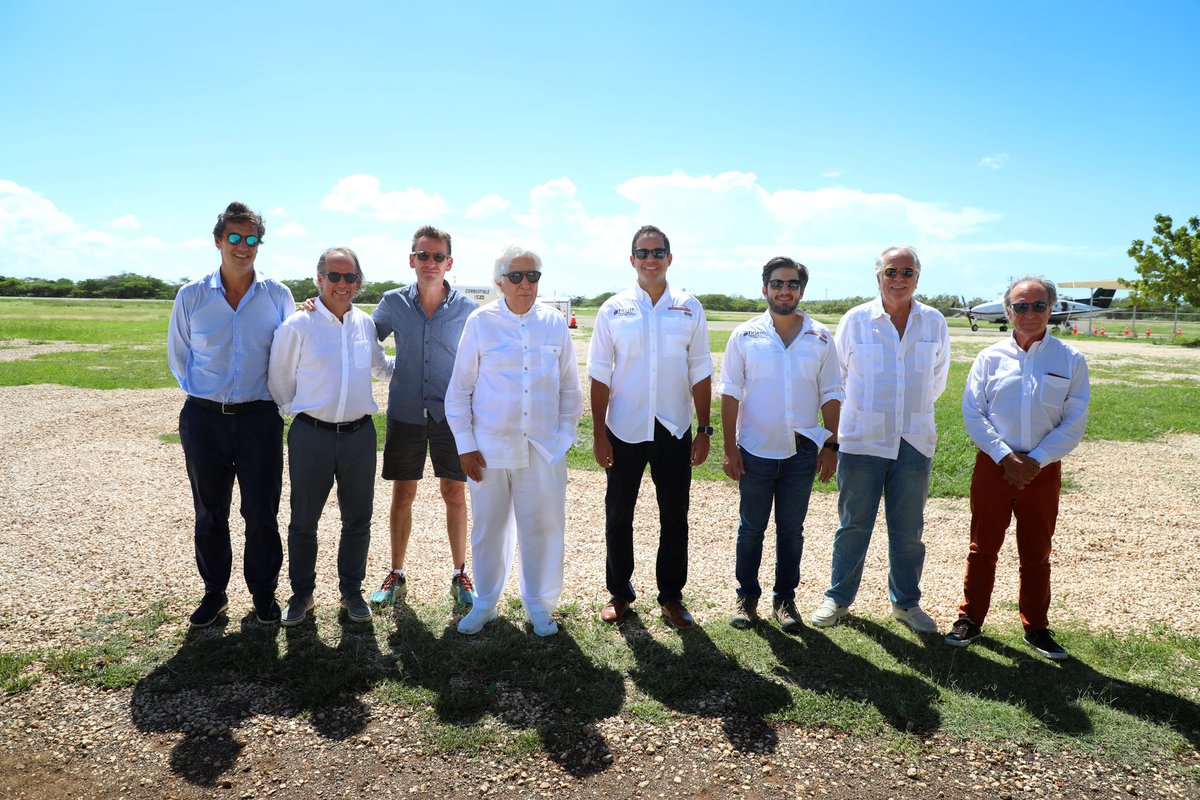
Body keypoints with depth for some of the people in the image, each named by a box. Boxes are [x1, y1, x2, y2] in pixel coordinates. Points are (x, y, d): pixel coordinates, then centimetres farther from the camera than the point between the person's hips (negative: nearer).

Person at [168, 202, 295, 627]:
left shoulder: (278, 296, 0)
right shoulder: (191, 296, 2)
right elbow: (178, 356, 14)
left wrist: (275, 398, 7)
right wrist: (200, 394, 9)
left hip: (259, 417, -1)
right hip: (204, 418, 1)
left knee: (262, 513, 3)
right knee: (209, 514, 11)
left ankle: (263, 592, 21)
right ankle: (214, 592, 28)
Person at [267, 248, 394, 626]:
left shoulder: (365, 323, 5)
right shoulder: (297, 325, -7)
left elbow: (381, 366, 24)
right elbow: (279, 379, 2)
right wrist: (297, 412, 7)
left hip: (359, 435, 3)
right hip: (311, 435, -3)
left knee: (358, 519, 12)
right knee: (303, 521, 10)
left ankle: (351, 590, 30)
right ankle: (302, 593, 30)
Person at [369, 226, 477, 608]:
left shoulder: (466, 308, -4)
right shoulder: (393, 303, -1)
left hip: (451, 415, -1)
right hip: (405, 414, 1)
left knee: (455, 494, 5)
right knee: (402, 494, 9)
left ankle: (460, 574, 21)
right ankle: (396, 573, 26)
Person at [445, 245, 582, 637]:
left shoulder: (554, 323, 2)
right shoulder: (480, 322, -3)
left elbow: (569, 388, 9)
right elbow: (459, 389, 1)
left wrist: (565, 434, 4)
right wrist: (465, 444, -2)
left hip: (544, 449, 1)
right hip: (490, 448, -1)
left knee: (543, 528, 8)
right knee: (489, 528, 11)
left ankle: (538, 605, 28)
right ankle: (485, 604, 31)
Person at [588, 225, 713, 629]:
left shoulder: (689, 309, 2)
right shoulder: (614, 309, -1)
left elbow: (700, 373, 3)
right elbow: (600, 376, -1)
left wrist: (704, 430, 0)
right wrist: (598, 434, -5)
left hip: (674, 430, 1)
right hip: (625, 430, 0)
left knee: (674, 518, 10)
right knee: (618, 518, 10)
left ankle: (671, 595, 25)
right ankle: (619, 592, 27)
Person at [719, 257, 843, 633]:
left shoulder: (820, 338, 2)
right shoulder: (745, 335, -2)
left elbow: (831, 395, 6)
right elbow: (730, 393, -2)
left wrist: (831, 446, 1)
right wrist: (729, 448, -6)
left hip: (801, 451, 1)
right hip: (755, 450, -1)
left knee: (791, 530, 11)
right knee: (751, 528, 10)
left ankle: (785, 598, 25)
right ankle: (747, 596, 24)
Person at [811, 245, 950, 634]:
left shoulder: (935, 323, 3)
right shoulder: (856, 320, -4)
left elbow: (937, 380, 17)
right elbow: (836, 376, 9)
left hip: (915, 442, 2)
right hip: (861, 439, -2)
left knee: (908, 529, 11)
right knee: (853, 525, 7)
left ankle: (905, 601, 28)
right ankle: (838, 597, 22)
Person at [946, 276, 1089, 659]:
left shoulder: (1070, 360, 0)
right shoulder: (990, 358, 1)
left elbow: (1074, 422, -2)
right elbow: (972, 413, -2)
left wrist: (1035, 460, -11)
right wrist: (1005, 457, -11)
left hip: (1043, 470, 0)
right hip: (994, 465, 0)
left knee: (1036, 554, 12)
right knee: (983, 547, 7)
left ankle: (1036, 628, 26)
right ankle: (970, 619, 20)